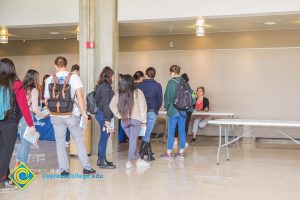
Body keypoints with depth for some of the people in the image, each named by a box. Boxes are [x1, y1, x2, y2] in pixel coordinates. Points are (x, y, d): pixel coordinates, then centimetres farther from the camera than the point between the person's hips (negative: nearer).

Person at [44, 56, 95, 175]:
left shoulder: (50, 80, 1)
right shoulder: (74, 77, -5)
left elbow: (46, 100, 5)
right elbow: (79, 95, -12)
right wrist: (83, 112, -7)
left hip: (56, 116, 2)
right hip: (72, 115, -2)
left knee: (60, 142, 9)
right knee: (79, 141, 7)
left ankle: (64, 169, 10)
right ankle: (86, 168, 9)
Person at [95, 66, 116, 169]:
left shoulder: (100, 86, 15)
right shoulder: (105, 87, -15)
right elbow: (106, 104, -18)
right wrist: (107, 119, -18)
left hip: (100, 113, 10)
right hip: (103, 114, -10)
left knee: (104, 137, 15)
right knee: (104, 137, -6)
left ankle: (100, 159, 23)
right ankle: (103, 161, -2)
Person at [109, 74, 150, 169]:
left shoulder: (118, 94, 1)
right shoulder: (138, 92, -5)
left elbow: (112, 105, -4)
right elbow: (143, 107, -4)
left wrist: (119, 115, 1)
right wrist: (144, 120, 1)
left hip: (124, 120, 3)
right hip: (136, 119, -3)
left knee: (133, 140, 14)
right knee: (133, 141, 0)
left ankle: (138, 160, 20)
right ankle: (129, 161, -5)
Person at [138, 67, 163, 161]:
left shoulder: (140, 85, 0)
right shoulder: (157, 86, -5)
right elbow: (160, 100, -1)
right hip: (152, 112, -2)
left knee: (146, 133, 16)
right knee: (147, 134, -1)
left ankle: (149, 153, 19)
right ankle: (141, 154, -6)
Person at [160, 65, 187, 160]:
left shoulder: (171, 82, -12)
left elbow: (167, 96, -7)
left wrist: (167, 106, 8)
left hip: (173, 110, -5)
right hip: (183, 111, 5)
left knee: (171, 132, 2)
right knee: (182, 131, 8)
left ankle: (169, 153, 7)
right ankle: (181, 152, 13)